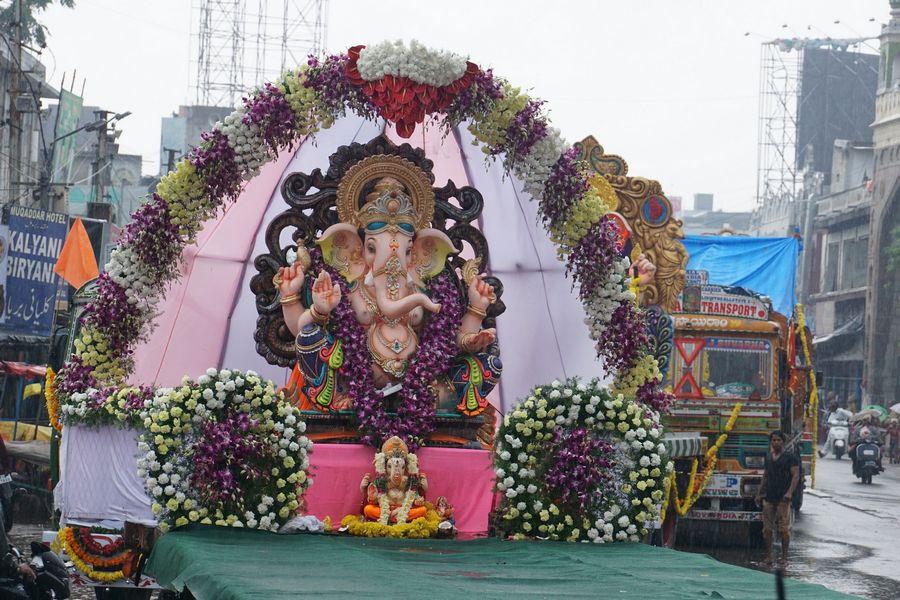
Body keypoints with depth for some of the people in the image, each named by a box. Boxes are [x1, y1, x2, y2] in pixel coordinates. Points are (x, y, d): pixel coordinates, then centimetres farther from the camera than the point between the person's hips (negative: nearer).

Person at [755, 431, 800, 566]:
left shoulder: (790, 456, -2)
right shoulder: (768, 456, 17)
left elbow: (796, 476, -8)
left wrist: (790, 492, -20)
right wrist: (759, 493, 21)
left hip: (783, 499, -5)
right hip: (769, 498, 6)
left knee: (784, 529, -6)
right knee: (768, 529, 3)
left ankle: (784, 556, -1)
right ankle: (768, 556, 8)